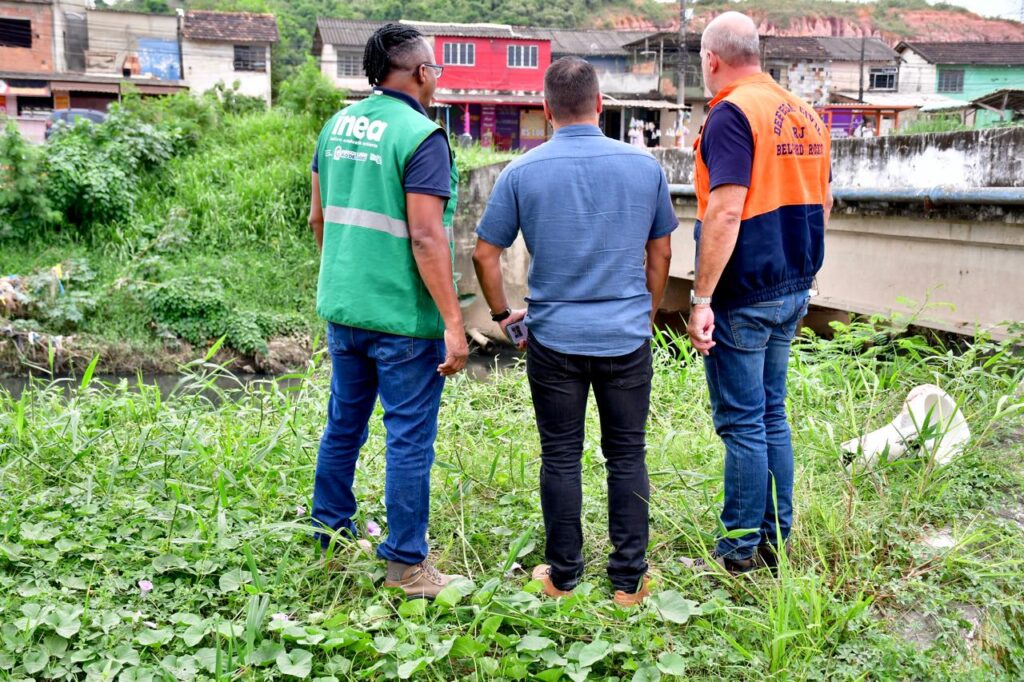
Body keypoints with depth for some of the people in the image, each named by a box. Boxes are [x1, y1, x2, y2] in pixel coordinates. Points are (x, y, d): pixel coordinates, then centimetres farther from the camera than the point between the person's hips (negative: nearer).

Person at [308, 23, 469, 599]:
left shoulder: (338, 125, 9)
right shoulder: (421, 136, -14)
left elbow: (319, 218, 15)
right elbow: (425, 238, -21)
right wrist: (453, 323, -19)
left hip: (342, 308, 8)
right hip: (403, 319, -8)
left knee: (344, 425, 20)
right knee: (409, 440, 2)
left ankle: (332, 534, 35)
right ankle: (407, 564, 12)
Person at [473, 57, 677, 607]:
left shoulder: (522, 172, -4)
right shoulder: (644, 166, 1)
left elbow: (485, 253, -1)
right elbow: (660, 253, 9)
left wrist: (503, 314, 14)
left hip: (554, 339, -1)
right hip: (627, 337, 1)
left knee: (561, 459, 10)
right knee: (627, 457, 11)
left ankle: (562, 577, 21)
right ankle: (629, 580, 19)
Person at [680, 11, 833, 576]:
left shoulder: (732, 113, -14)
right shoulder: (803, 113, 12)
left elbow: (725, 213, -23)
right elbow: (822, 203, 17)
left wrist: (701, 298, -21)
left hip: (744, 296, -8)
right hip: (792, 292, 8)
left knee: (742, 422, 0)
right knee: (771, 415, 16)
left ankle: (741, 551, 10)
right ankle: (776, 538, 25)